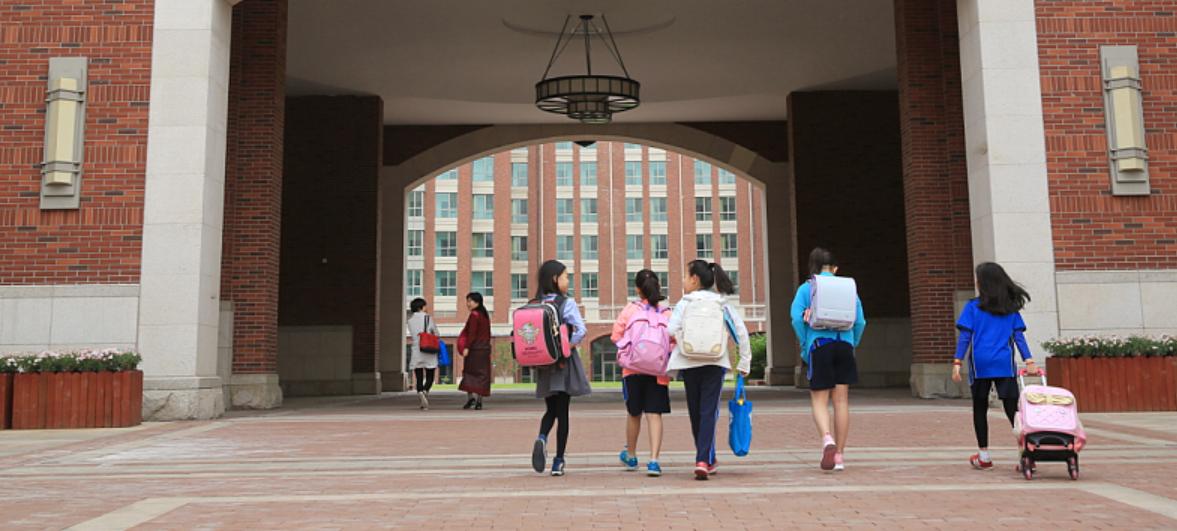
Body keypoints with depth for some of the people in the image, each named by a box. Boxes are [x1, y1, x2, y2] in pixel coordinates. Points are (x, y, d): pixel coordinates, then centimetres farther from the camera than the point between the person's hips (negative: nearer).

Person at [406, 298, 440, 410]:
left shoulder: (410, 321, 5)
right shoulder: (428, 318, -4)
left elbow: (412, 337, 8)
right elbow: (436, 334, 2)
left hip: (416, 353, 2)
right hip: (429, 352, -2)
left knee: (419, 378, 7)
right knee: (429, 377, 4)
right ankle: (425, 391, -24)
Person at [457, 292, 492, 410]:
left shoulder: (474, 315, -10)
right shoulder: (485, 315, 13)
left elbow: (472, 334, -17)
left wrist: (466, 347, -17)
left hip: (474, 349, -7)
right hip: (485, 349, 7)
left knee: (470, 373, 1)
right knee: (482, 374, 6)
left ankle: (471, 396, -9)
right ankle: (479, 400, 4)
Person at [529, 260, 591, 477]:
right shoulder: (567, 303, -9)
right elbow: (580, 331, -21)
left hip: (543, 365, 4)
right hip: (564, 365, -4)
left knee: (551, 409, 18)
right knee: (562, 412, 5)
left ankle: (542, 438, -12)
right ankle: (558, 462, 7)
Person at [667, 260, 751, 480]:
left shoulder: (684, 304, 0)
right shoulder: (721, 304, 6)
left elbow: (671, 332, -11)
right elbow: (741, 331, 3)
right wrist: (744, 362, 9)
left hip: (689, 364, 0)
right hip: (715, 364, 1)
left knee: (696, 413, 13)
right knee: (709, 412, -1)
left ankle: (707, 460, 24)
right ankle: (703, 460, -16)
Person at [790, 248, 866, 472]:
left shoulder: (806, 288, 3)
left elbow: (797, 317, -8)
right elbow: (860, 321, 4)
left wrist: (804, 348, 0)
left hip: (819, 346, -2)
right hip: (844, 346, 2)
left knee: (819, 399, 4)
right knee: (841, 400, 7)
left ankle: (827, 438, -23)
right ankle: (839, 454, 11)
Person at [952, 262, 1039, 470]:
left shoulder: (973, 307, 0)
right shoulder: (1011, 308, 8)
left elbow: (965, 337, -4)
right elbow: (1019, 336, 3)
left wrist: (957, 362, -3)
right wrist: (1029, 362, 2)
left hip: (980, 365, -1)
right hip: (1005, 365, 2)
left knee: (980, 408, 9)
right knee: (1012, 408, 0)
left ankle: (983, 455, 12)